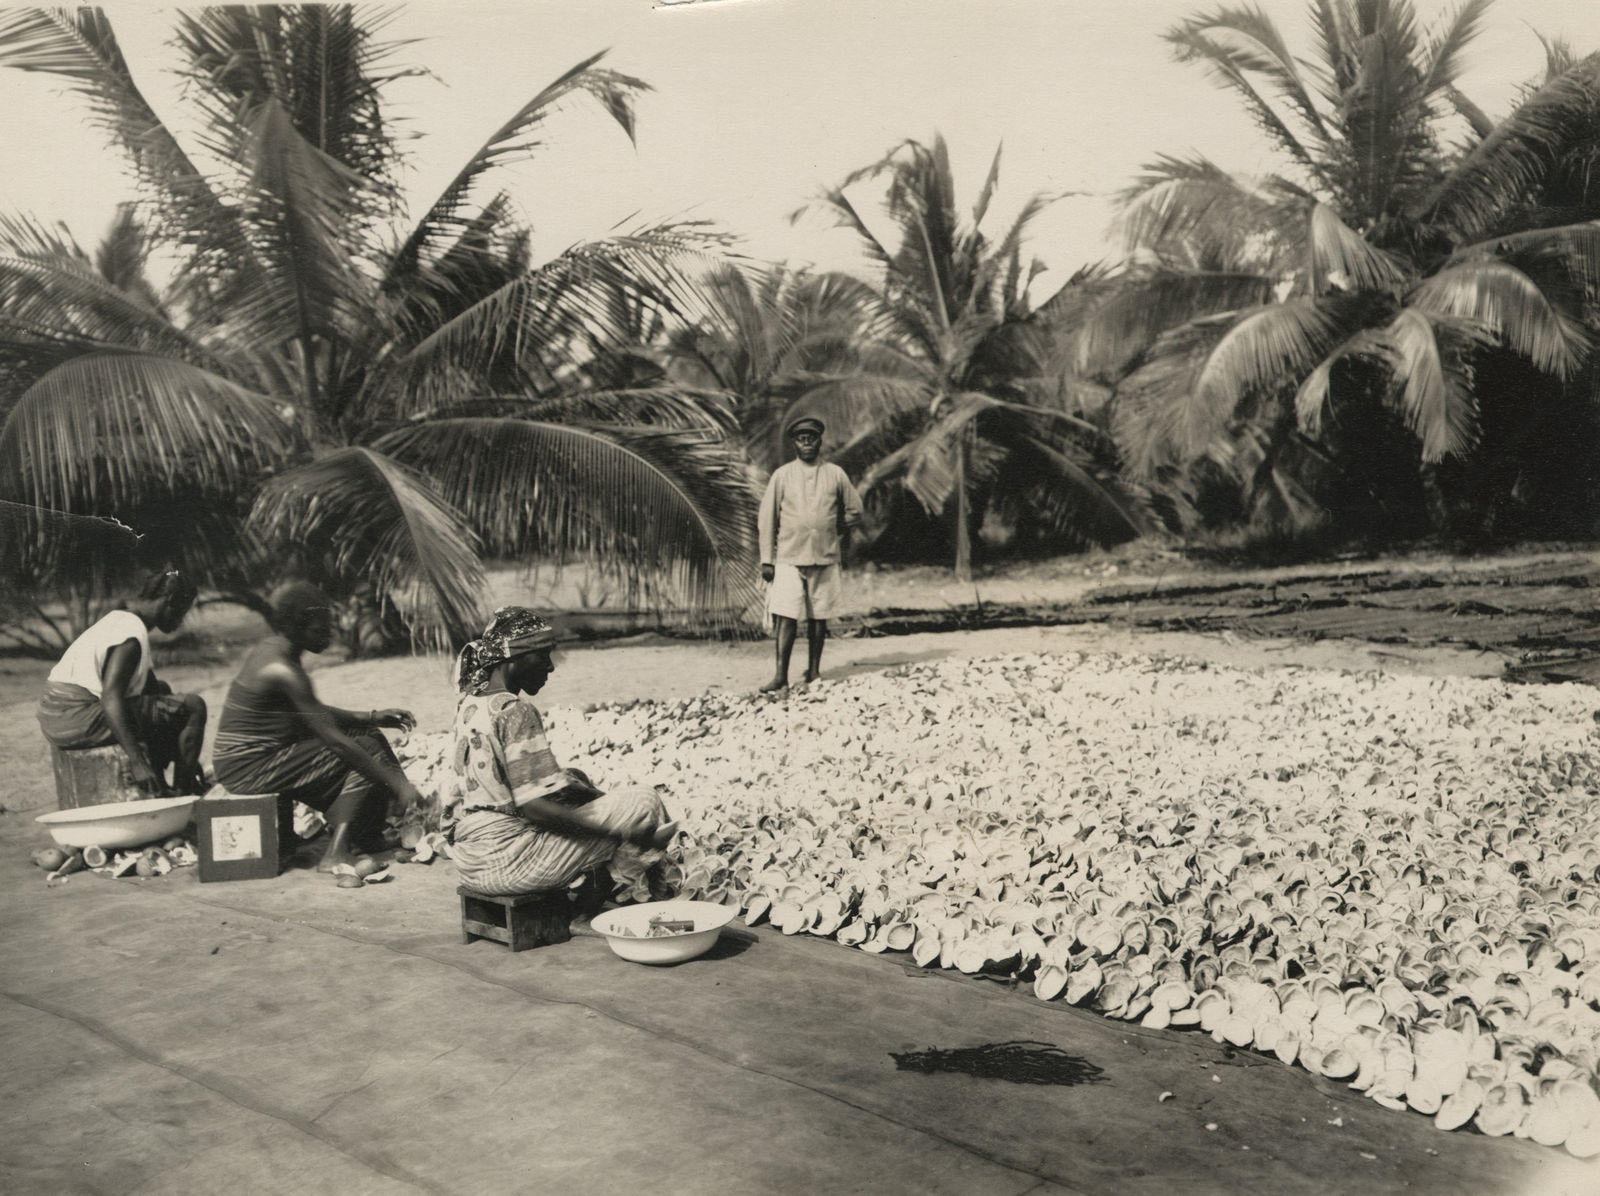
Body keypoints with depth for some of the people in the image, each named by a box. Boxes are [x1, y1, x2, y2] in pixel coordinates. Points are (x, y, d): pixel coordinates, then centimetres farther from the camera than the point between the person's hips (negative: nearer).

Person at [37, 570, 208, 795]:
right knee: (193, 706, -10)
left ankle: (159, 785, 26)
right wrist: (137, 762, -31)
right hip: (78, 720, -11)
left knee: (161, 690, 29)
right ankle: (183, 792, -2)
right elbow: (110, 699, -27)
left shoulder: (120, 619, 16)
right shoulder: (132, 634, -17)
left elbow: (148, 682, 21)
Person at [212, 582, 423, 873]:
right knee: (367, 753, -11)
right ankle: (336, 854, -14)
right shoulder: (282, 671, -22)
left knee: (368, 736, 11)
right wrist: (396, 782, -21)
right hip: (251, 769, -10)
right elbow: (335, 740, -23)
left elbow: (317, 714, 19)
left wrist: (372, 717, 9)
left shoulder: (267, 650, 8)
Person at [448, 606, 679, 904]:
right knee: (642, 802, -6)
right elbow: (534, 807, -23)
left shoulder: (470, 704, 9)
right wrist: (623, 833, -22)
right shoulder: (516, 713, -18)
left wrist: (569, 779, 12)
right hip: (507, 863, -10)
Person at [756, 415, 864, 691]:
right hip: (789, 557, -1)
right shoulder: (782, 475, 4)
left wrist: (832, 529, 8)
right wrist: (767, 559, -1)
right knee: (786, 616, -7)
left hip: (825, 557, 2)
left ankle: (814, 672, 15)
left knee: (819, 617, 5)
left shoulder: (835, 474, 7)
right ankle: (781, 674, -4)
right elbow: (767, 518, 4)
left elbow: (855, 511, 17)